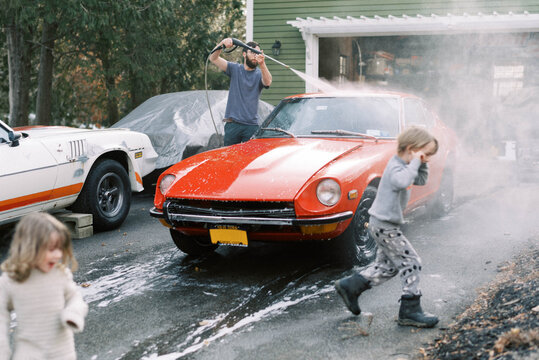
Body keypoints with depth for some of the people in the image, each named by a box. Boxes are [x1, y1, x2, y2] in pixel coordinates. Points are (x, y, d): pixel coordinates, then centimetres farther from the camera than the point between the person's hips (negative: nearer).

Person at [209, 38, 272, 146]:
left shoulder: (259, 74, 5)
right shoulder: (235, 69, 10)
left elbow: (267, 82, -18)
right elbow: (213, 58, 1)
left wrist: (262, 64, -37)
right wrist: (222, 44, -19)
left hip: (252, 125, -1)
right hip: (233, 124, 1)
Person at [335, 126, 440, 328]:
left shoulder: (402, 165, 11)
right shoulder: (395, 167, -20)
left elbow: (421, 180, 21)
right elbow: (403, 182, -42)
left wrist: (422, 164, 5)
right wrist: (415, 162, -29)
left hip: (381, 224, 11)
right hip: (385, 226, -11)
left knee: (387, 266, 17)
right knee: (411, 263, -6)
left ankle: (350, 286, 21)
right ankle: (410, 311, 0)